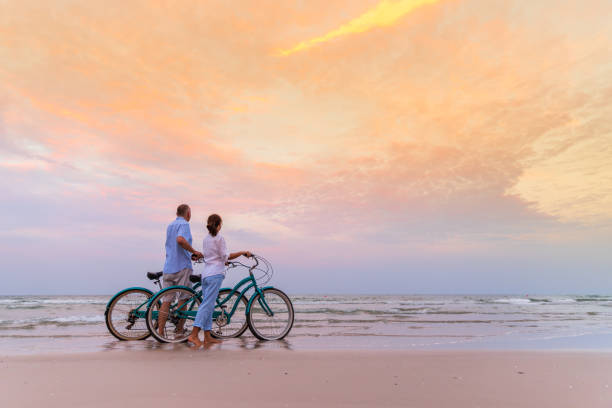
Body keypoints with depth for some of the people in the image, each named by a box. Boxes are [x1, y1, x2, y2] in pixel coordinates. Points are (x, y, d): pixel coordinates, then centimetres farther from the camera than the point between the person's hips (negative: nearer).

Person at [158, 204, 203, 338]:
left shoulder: (170, 226, 21)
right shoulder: (184, 224, -7)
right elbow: (180, 240, -28)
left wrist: (191, 255, 26)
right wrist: (194, 251, -18)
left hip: (168, 267, 8)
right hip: (182, 266, -7)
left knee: (166, 301, 6)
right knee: (182, 300, 2)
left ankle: (160, 332, 5)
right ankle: (179, 331, 8)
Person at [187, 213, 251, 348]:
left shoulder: (206, 238, 15)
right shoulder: (219, 238, -8)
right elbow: (226, 256, -9)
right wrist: (242, 253, -4)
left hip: (205, 274, 8)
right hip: (215, 274, -8)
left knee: (208, 304, 9)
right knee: (207, 304, -7)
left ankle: (208, 337, 13)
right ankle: (194, 334, -11)